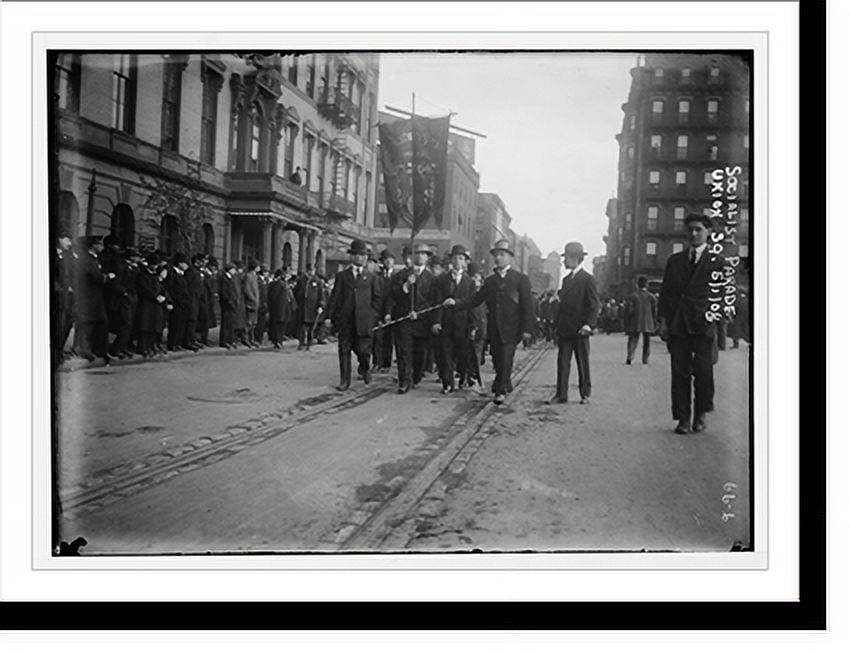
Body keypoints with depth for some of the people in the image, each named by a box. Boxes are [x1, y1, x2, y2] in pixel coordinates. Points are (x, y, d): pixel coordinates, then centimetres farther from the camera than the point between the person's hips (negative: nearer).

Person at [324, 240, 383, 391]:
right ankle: (345, 380, 13)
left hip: (364, 321, -1)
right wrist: (329, 316, -1)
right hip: (344, 320, 1)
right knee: (344, 350, 3)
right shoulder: (341, 276, 10)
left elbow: (378, 298, 9)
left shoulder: (371, 277, 10)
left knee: (363, 350, -6)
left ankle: (364, 369, 26)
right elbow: (334, 297, 6)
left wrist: (373, 315, -1)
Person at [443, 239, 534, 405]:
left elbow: (527, 306, -4)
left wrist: (527, 329, -11)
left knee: (505, 359, -10)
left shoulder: (521, 279, 0)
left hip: (511, 329, -4)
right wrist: (456, 304, -3)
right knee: (497, 360, 8)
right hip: (494, 329, 5)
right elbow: (475, 301, 11)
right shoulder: (489, 280, 14)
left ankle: (500, 390, 1)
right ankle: (506, 386, 25)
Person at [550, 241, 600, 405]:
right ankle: (560, 394, 6)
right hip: (564, 329, 6)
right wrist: (557, 325, 13)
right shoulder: (566, 279, 15)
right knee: (562, 362, 3)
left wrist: (589, 324, -21)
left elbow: (594, 305, -9)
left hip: (580, 330, -6)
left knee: (583, 363, 5)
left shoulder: (587, 279, -5)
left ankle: (585, 394, 14)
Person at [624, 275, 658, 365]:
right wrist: (655, 321, 11)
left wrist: (627, 322, 1)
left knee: (633, 339, 2)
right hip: (648, 323, 1)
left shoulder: (633, 295, -5)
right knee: (646, 341, 12)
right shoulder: (651, 296, 0)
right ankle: (645, 359, 13)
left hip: (635, 323, -1)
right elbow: (655, 310, 1)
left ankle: (630, 356, -18)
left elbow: (629, 309, -7)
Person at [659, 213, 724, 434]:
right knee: (679, 373, 1)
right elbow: (665, 292, 13)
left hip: (704, 324, -2)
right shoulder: (675, 260, 16)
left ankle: (701, 414, 15)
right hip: (677, 325, 3)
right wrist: (664, 321, 5)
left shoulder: (716, 261, 6)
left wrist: (716, 317, -10)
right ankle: (683, 418, 7)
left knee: (703, 371, -6)